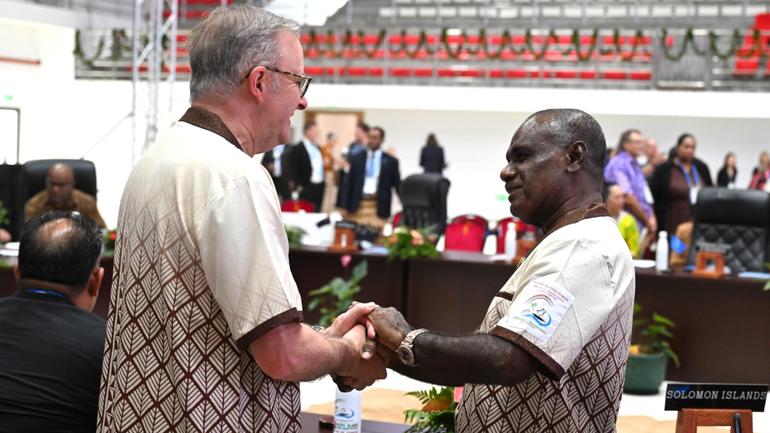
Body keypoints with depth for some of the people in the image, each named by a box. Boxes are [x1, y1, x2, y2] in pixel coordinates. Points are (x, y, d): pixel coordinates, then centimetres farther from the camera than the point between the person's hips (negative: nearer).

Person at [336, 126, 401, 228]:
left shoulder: (390, 161, 5)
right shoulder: (356, 158, 9)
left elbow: (398, 185, 7)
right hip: (357, 206, 1)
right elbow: (348, 183, 7)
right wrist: (344, 206, -1)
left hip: (379, 209, -1)